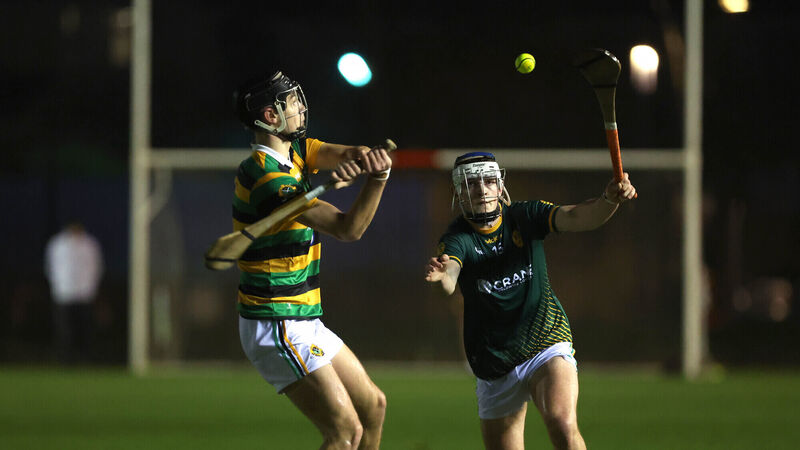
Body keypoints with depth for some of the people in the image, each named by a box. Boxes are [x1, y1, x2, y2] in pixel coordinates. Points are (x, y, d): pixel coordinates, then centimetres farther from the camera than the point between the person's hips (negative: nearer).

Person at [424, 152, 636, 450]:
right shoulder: (459, 240, -10)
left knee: (563, 426, -28)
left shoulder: (526, 216, -4)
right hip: (494, 366, 1)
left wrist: (609, 200, -40)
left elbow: (580, 218, -18)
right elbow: (449, 281, -31)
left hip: (547, 343, -1)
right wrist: (440, 277, -56)